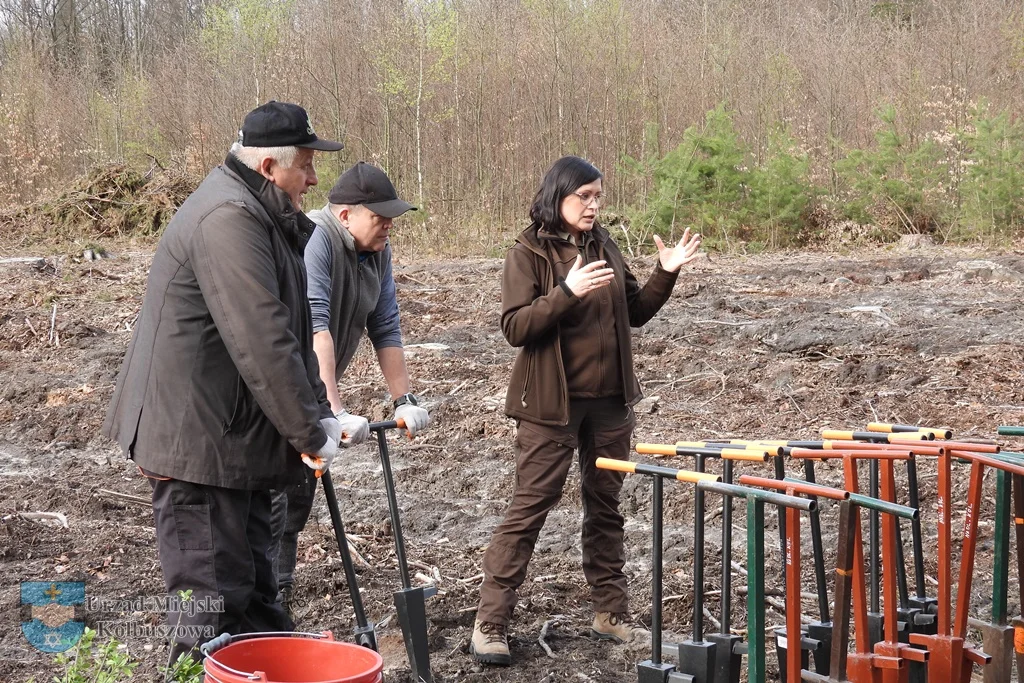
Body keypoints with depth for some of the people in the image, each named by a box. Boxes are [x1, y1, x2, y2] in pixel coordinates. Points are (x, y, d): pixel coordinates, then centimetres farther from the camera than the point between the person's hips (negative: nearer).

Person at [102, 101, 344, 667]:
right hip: (198, 439, -11)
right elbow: (263, 343, -25)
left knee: (252, 580, 19)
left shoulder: (259, 215, 15)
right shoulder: (230, 218, -21)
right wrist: (311, 432, -17)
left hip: (234, 437, 11)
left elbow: (288, 331, 18)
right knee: (212, 595, -5)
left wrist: (318, 412, 9)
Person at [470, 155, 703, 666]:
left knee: (605, 506, 13)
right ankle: (491, 623, 2)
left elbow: (635, 313, 14)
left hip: (610, 400, 6)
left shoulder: (603, 246, 8)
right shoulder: (528, 253, -9)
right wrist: (567, 291, -28)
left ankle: (610, 612, 23)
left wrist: (665, 274, -1)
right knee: (529, 508, -4)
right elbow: (515, 327, -17)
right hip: (551, 403, -6)